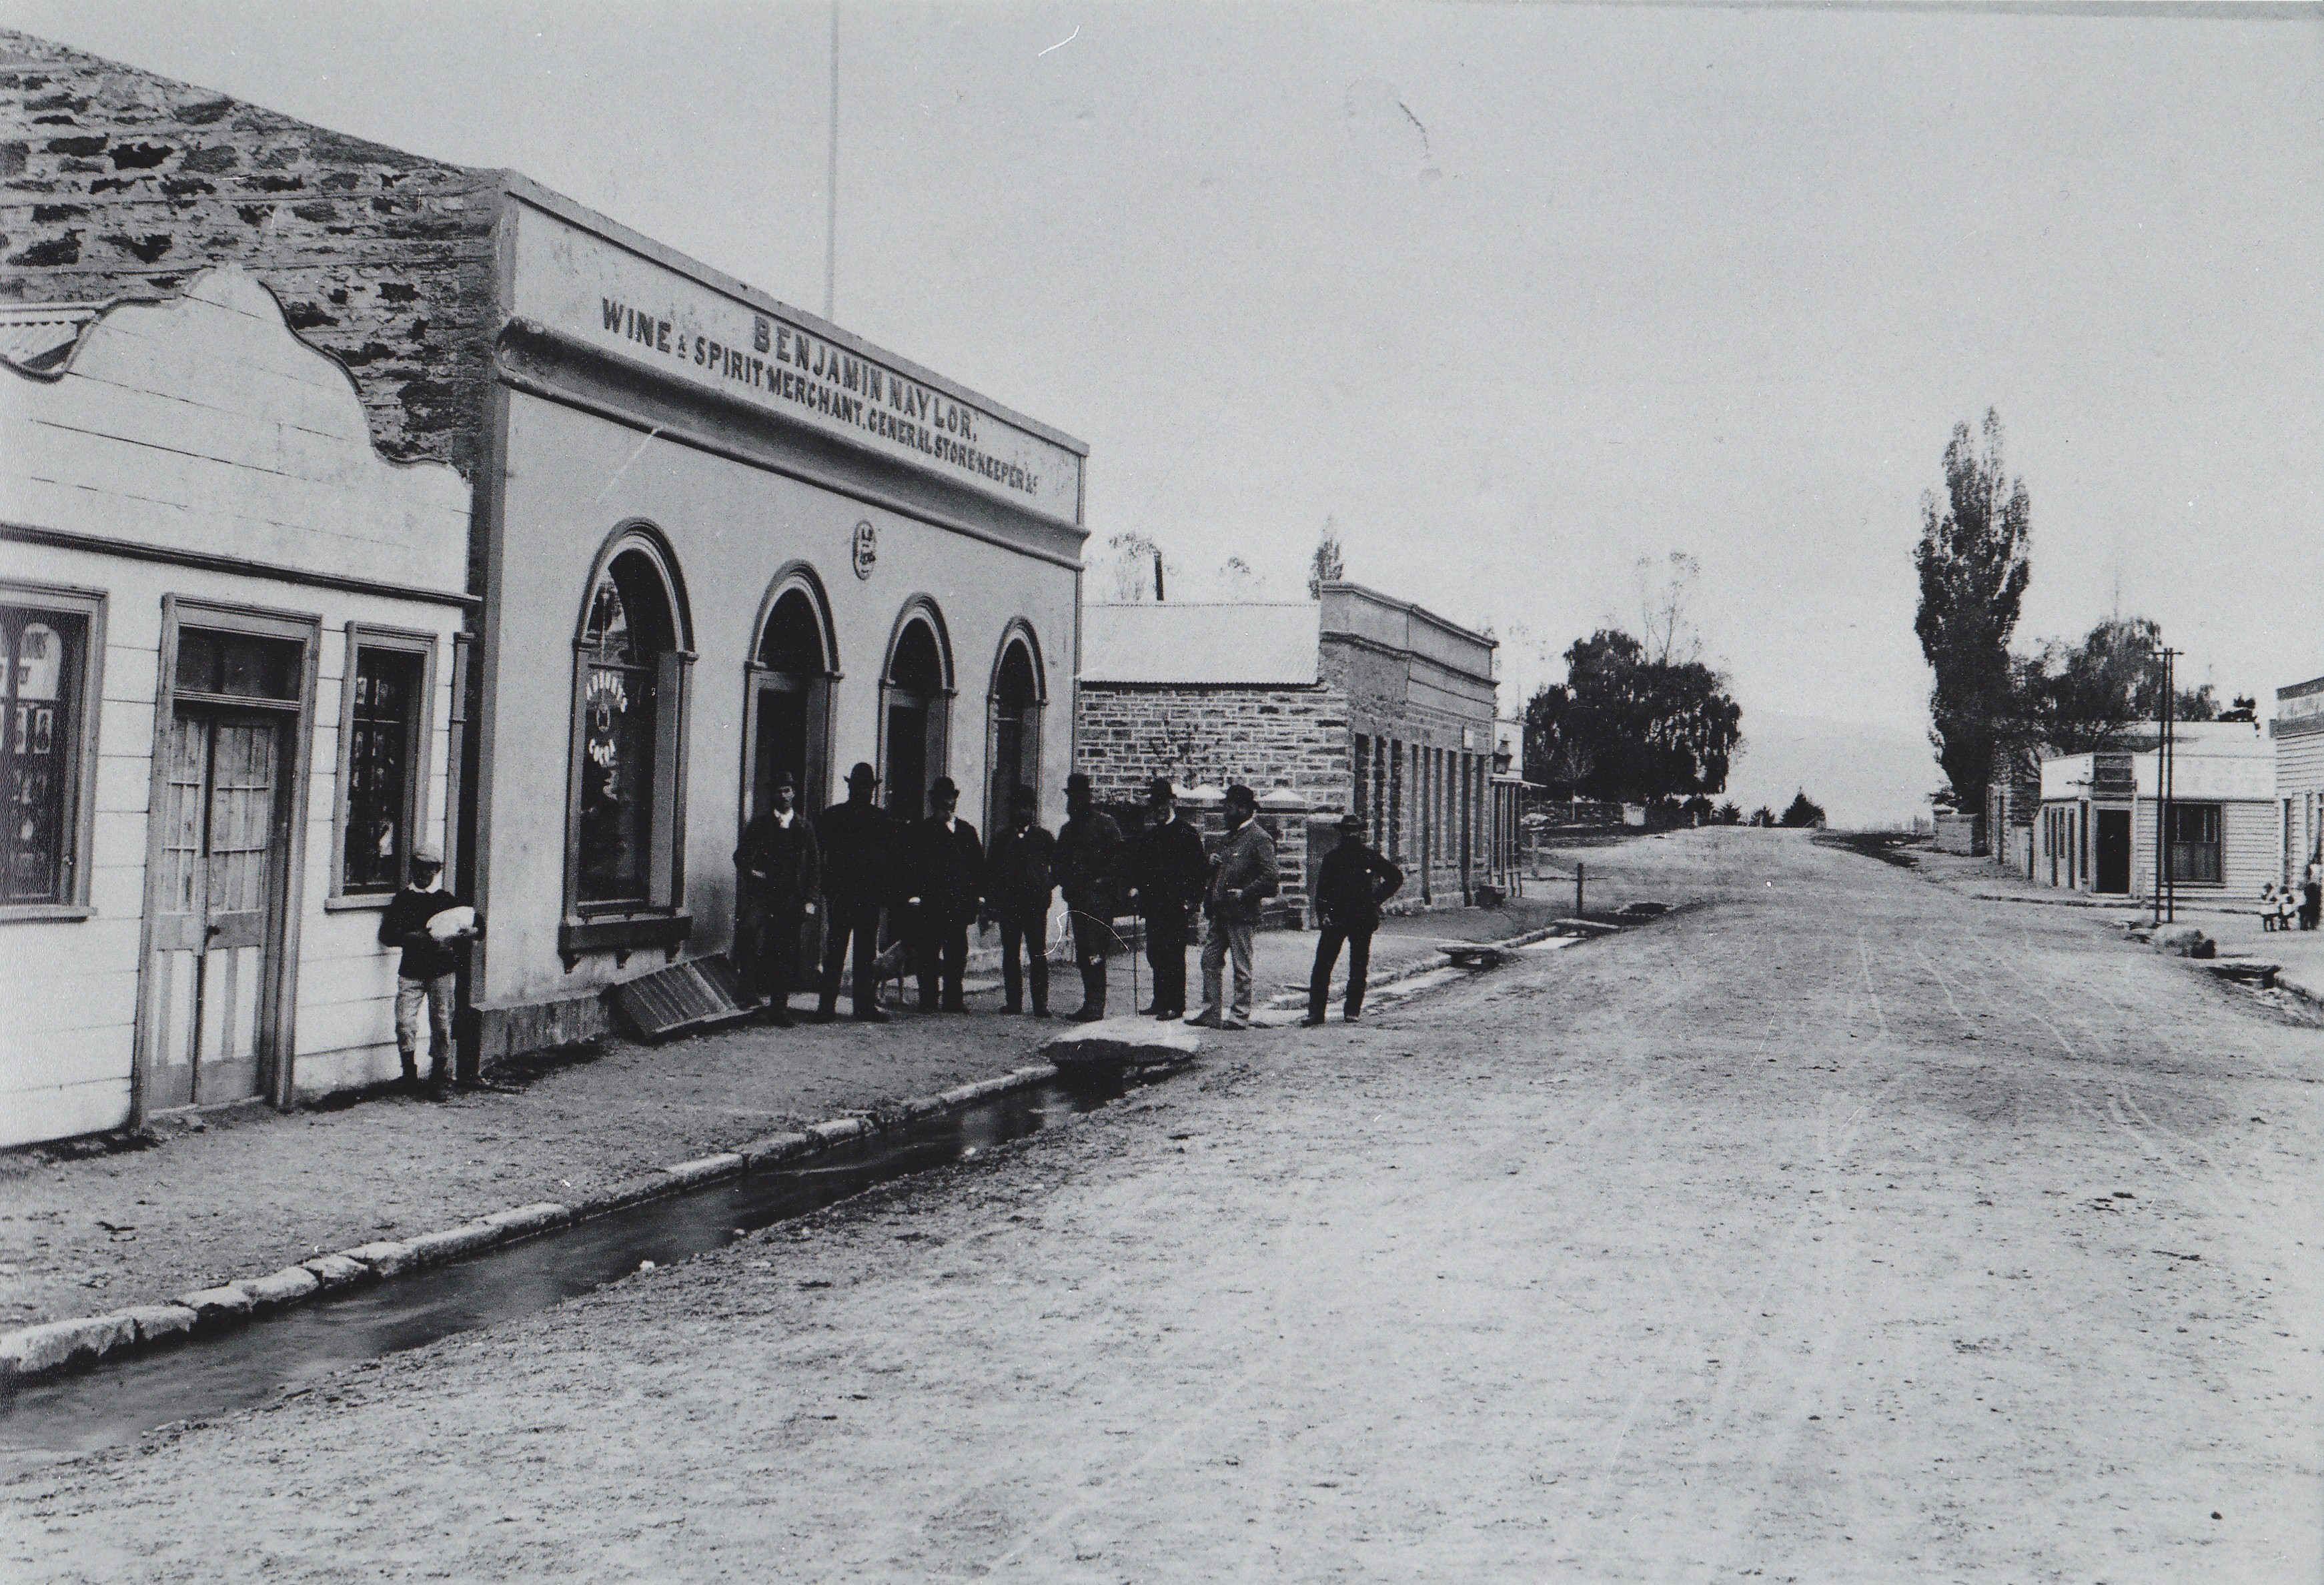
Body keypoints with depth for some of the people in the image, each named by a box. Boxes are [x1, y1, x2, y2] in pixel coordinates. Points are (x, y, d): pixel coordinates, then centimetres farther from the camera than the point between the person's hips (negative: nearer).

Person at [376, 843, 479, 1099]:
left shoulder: (447, 900, 9)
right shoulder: (403, 899, 10)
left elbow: (478, 927, 12)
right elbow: (386, 935, 4)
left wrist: (456, 938, -8)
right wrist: (413, 938, -13)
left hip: (442, 970, -1)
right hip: (411, 970, 1)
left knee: (441, 1025, -2)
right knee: (404, 1023, -11)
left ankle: (441, 1080, 6)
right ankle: (409, 1071, 9)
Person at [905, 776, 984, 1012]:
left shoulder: (968, 831, 14)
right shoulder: (922, 831, 4)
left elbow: (978, 866, 15)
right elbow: (914, 866, -1)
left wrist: (979, 895, 6)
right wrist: (914, 894, -11)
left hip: (961, 902, 3)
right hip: (930, 902, -3)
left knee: (957, 952, 4)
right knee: (928, 953, -2)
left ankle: (954, 999, 12)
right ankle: (928, 1000, 4)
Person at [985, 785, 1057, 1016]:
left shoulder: (1044, 838, 8)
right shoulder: (1001, 839, 15)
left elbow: (1057, 867, 10)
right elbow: (989, 872, 14)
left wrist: (1047, 888, -3)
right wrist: (992, 900, 3)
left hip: (1036, 904, -3)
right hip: (1008, 906, 3)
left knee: (1038, 954, -6)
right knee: (1010, 954, 4)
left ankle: (1041, 1004, -5)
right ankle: (1013, 1002, 9)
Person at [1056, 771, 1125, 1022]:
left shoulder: (1104, 823, -4)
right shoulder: (1069, 828, 18)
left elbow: (1118, 857, -8)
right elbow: (1061, 860, 22)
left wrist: (1101, 880, -15)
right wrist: (1065, 883, 6)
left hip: (1098, 896, -7)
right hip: (1077, 898, 7)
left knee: (1094, 953, -11)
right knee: (1082, 954, 9)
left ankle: (1096, 1006, -9)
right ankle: (1090, 1004, 16)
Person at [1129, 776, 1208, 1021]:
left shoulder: (1187, 831, -4)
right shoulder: (1148, 834, 15)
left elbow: (1201, 868, -6)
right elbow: (1137, 863, 19)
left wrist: (1192, 899, -11)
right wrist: (1135, 887, 3)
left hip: (1176, 906, -6)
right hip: (1153, 904, 6)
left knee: (1174, 955, -5)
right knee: (1155, 954, 8)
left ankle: (1176, 1005, 0)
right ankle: (1161, 1002, 18)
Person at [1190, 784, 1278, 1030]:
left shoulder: (1259, 838, -11)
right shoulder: (1232, 836, 18)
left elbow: (1270, 877, -19)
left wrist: (1245, 893, -19)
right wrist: (1214, 864, 9)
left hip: (1240, 914, -9)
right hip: (1221, 912, 9)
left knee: (1241, 967, -1)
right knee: (1210, 960, 10)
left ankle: (1240, 1016, 5)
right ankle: (1211, 1012, 15)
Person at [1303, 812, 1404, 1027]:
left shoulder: (1370, 857, 6)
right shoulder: (1331, 858, 10)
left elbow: (1397, 876, 14)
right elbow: (1321, 889, 7)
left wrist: (1378, 898, 7)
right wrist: (1322, 914, -6)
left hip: (1363, 920, 0)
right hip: (1335, 918, 1)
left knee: (1359, 968, 3)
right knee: (1322, 966, -6)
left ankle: (1353, 1011, 12)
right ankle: (1316, 1013, -4)